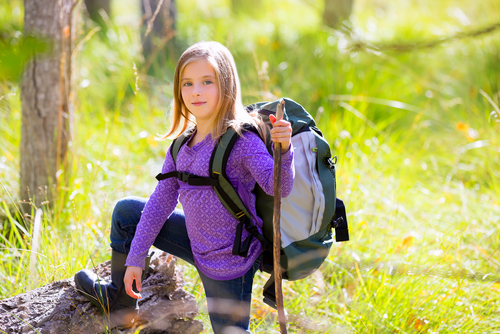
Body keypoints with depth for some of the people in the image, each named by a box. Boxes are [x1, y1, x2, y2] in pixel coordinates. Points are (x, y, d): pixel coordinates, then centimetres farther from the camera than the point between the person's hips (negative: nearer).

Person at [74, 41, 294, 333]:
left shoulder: (241, 139, -22)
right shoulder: (183, 144, 0)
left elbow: (278, 188, -32)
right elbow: (162, 200, 5)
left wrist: (283, 150, -52)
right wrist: (135, 258, 5)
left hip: (229, 263, -8)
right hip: (198, 244, 8)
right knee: (126, 211, 18)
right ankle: (120, 300, 35)